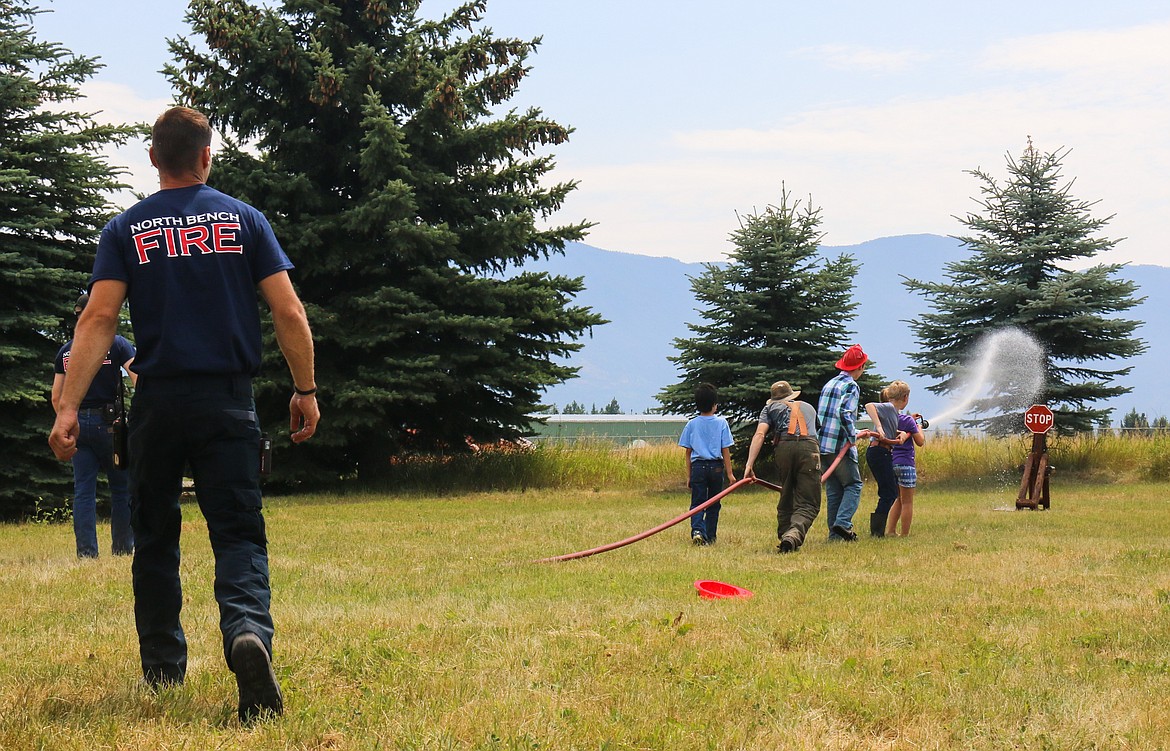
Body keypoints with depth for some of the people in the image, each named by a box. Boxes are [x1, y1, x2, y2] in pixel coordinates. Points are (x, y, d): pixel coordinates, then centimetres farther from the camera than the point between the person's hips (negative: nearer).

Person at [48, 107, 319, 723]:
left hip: (157, 402, 1)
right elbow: (289, 312, -1)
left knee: (155, 538, 15)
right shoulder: (244, 220, 5)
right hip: (228, 402, -1)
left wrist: (68, 407, -10)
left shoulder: (127, 229, 3)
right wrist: (305, 390, 8)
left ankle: (162, 669, 20)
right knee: (239, 534, -4)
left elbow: (99, 317, -7)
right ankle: (248, 631, -33)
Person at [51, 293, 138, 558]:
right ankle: (123, 547, 9)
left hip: (78, 424, 4)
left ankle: (86, 551, 0)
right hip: (109, 423, -3)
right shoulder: (117, 344, -3)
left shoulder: (65, 351, 9)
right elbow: (139, 381, -14)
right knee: (122, 488, 7)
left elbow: (56, 397, 11)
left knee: (83, 491, 4)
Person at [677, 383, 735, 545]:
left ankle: (697, 530, -23)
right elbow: (725, 451, -1)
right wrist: (729, 473, 5)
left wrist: (688, 475, 11)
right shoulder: (721, 423, -2)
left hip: (698, 467, 0)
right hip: (716, 467, 0)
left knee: (697, 503, 0)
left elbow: (688, 452, 5)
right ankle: (710, 536, 15)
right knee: (713, 504, 12)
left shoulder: (691, 424, 2)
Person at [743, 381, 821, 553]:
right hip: (809, 447, 0)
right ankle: (793, 536, -32)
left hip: (784, 447, 0)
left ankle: (784, 537, 16)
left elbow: (760, 434, 9)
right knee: (807, 504, -7)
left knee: (786, 501, 17)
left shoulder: (770, 408, 26)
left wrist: (749, 464, 2)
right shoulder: (808, 407, 36)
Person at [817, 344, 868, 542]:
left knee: (833, 489, 11)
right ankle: (843, 523, -18)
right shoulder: (851, 386, -9)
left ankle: (834, 532, 9)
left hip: (823, 444, 8)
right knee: (853, 485, -1)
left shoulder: (829, 384, 17)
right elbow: (845, 414, -24)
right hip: (841, 445, -8)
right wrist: (852, 437, -13)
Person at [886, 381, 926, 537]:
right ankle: (905, 534, 4)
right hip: (905, 463, -7)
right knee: (907, 502, 3)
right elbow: (920, 442, -8)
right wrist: (918, 426, 7)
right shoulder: (906, 420, -15)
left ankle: (890, 530, 17)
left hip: (888, 463, 7)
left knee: (899, 499, 20)